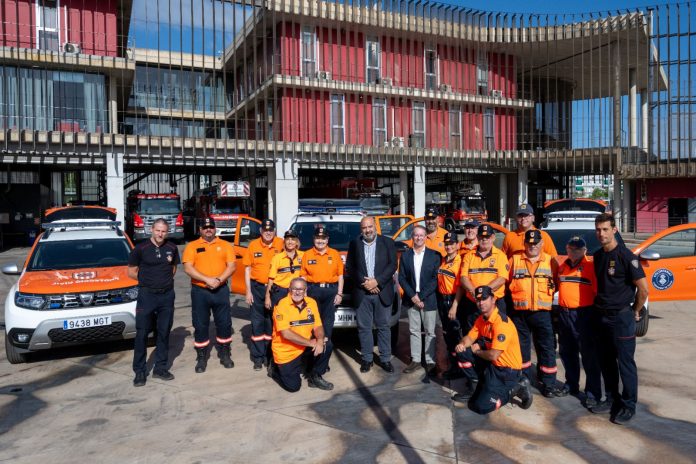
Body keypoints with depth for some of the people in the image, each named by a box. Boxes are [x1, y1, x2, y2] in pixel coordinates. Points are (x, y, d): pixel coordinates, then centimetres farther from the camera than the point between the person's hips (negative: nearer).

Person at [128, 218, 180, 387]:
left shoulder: (172, 248, 3)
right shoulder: (140, 248, -6)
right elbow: (131, 272, 1)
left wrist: (165, 280, 4)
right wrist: (148, 280, 1)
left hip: (167, 295, 3)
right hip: (146, 295, -3)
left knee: (163, 333, 9)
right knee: (142, 334, 0)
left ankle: (160, 368, 20)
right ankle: (139, 371, 10)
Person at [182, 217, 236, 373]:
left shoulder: (225, 245, 7)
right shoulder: (192, 246, 3)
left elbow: (231, 266, -1)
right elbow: (188, 268, -8)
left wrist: (219, 280, -16)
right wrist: (207, 279, -18)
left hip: (221, 290, 1)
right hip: (199, 291, -1)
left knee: (224, 323, 7)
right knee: (200, 325, 5)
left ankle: (225, 354, 22)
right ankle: (201, 358, 17)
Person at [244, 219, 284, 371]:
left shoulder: (281, 244, -5)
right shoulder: (253, 245, -2)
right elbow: (247, 269, 3)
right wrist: (248, 291, -2)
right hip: (257, 288, 0)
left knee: (273, 322, 11)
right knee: (257, 322, 6)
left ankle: (271, 354, 25)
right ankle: (258, 357, 16)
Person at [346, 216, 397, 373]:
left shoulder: (387, 242, 3)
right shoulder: (354, 244, 6)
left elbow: (392, 265, -3)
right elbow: (349, 267, 3)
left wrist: (377, 281, -13)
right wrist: (364, 282, -10)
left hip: (383, 292, -1)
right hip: (362, 293, 1)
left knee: (383, 327, 7)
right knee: (364, 328, 6)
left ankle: (385, 359, 17)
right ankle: (367, 359, 18)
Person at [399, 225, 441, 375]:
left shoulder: (434, 255, -3)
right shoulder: (405, 255, 4)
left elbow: (436, 279, -7)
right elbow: (402, 278, 3)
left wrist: (421, 297, -12)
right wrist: (413, 296, -9)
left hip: (429, 299, -2)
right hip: (411, 299, 2)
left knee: (430, 332, 5)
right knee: (414, 331, 10)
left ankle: (430, 361, 14)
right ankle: (415, 360, 19)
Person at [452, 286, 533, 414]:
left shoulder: (502, 323, -25)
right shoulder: (482, 319, 4)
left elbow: (493, 355, -28)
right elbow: (469, 338, 9)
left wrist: (476, 351, -8)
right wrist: (462, 345, -15)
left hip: (507, 369, -8)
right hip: (492, 364, 9)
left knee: (481, 407, -16)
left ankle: (516, 388, 2)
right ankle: (482, 387, 11)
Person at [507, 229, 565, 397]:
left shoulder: (550, 261, 4)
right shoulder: (515, 260, 5)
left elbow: (557, 283, 7)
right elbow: (507, 282, 9)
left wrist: (547, 295, -4)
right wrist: (516, 296, 2)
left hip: (542, 313, -1)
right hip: (519, 314, 1)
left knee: (547, 349, 2)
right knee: (521, 349, 11)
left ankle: (548, 384, 13)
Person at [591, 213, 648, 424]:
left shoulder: (626, 256, -13)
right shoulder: (597, 256, 8)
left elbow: (643, 289, -13)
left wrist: (635, 311, -2)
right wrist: (598, 306, 14)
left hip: (621, 318, -6)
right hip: (600, 317, 7)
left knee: (625, 363, 3)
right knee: (605, 361, 15)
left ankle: (628, 405, 15)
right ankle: (611, 397, 29)